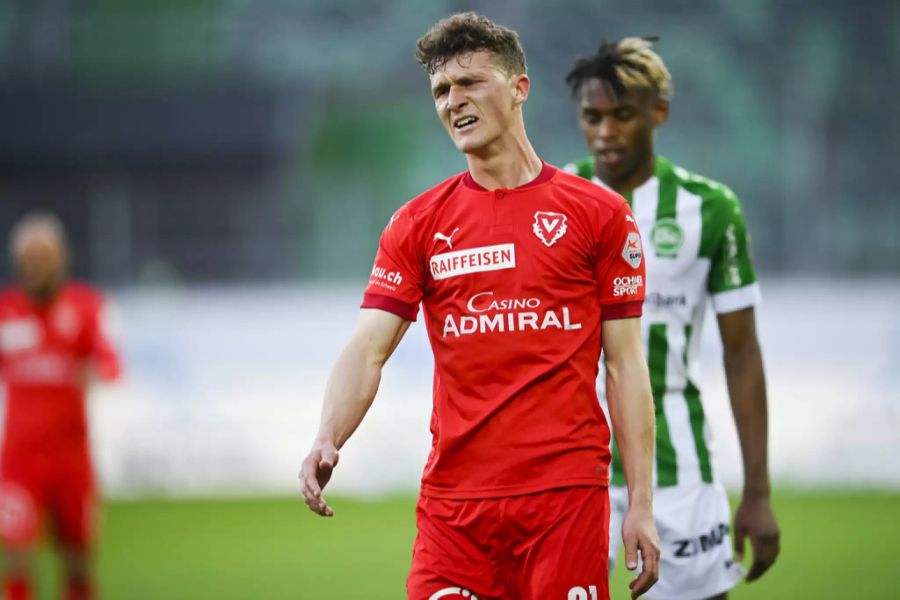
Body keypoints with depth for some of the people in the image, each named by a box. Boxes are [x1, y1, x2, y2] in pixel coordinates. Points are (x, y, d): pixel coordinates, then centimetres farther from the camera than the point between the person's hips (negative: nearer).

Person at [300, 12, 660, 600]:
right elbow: (368, 349, 0)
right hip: (453, 501, 2)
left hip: (567, 494, -2)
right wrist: (328, 439, -19)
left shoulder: (600, 214, 4)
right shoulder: (417, 225, 9)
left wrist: (642, 504, -1)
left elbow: (625, 364, 4)